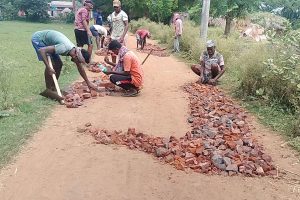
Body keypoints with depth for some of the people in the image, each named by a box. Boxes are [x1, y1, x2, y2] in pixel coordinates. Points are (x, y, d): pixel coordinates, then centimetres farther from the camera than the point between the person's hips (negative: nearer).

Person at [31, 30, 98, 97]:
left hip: (47, 40, 8)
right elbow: (41, 50, -37)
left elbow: (80, 68, 4)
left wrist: (88, 83, 8)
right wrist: (48, 68, -39)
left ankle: (53, 87, 18)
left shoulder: (75, 50, -11)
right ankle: (49, 90, -5)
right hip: (38, 38, -8)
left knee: (58, 64, 6)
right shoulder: (64, 48, -37)